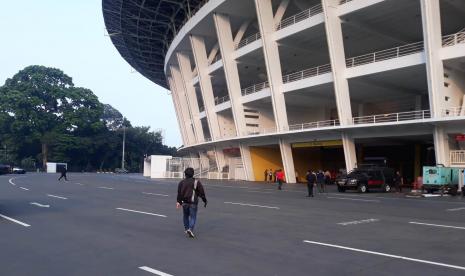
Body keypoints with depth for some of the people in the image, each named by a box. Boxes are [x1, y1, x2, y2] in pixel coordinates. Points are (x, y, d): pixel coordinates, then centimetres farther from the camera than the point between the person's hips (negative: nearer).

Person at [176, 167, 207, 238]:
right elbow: (202, 192, -3)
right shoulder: (196, 182, -4)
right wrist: (205, 201, 5)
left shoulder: (182, 182, 5)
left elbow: (179, 193, 4)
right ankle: (190, 229, -16)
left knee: (185, 216, 20)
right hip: (193, 203, -3)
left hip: (184, 202, 3)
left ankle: (186, 228, 29)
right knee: (193, 216, 1)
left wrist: (178, 202, 7)